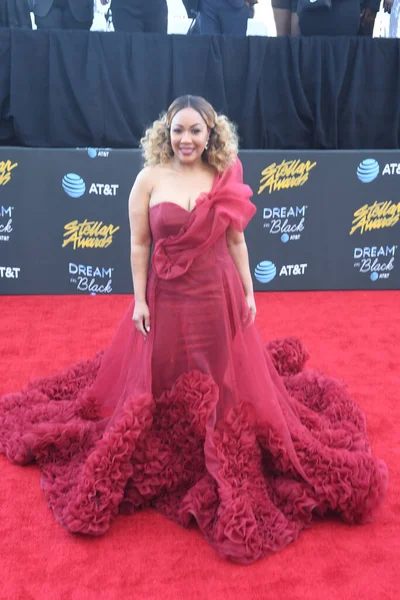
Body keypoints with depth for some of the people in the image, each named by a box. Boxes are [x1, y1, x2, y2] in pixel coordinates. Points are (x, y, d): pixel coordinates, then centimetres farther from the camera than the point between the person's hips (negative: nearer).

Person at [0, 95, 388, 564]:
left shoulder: (226, 179, -1)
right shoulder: (149, 179, -6)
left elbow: (236, 242, 4)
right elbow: (138, 245, -5)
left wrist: (248, 293, 4)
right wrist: (139, 300, -7)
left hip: (218, 300, 2)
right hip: (165, 300, -1)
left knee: (223, 386, 13)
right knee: (162, 386, 11)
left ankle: (226, 467, 33)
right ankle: (164, 458, 34)